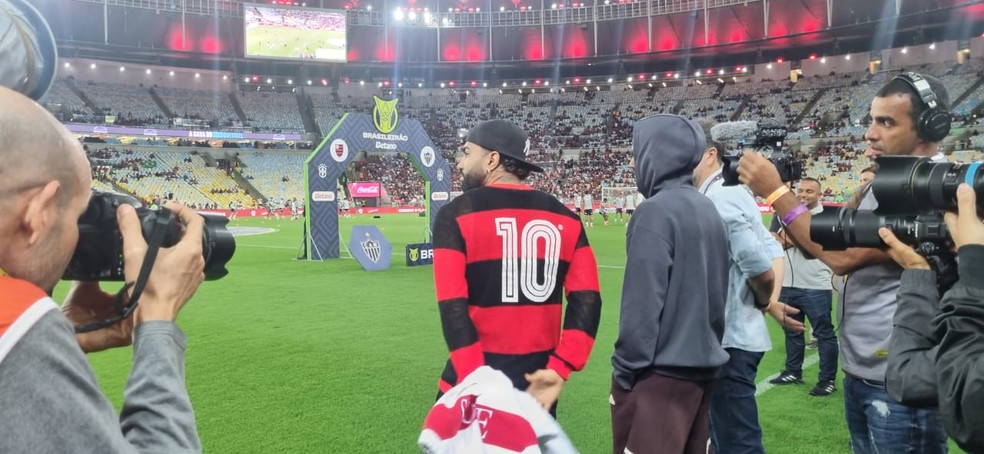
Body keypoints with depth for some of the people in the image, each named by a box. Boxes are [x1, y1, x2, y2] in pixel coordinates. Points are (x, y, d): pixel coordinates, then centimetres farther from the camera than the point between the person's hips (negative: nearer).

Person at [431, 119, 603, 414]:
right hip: (539, 379, 4)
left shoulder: (457, 215, -8)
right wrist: (559, 369, -8)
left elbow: (453, 309, -16)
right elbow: (586, 302, -4)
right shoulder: (564, 218, 4)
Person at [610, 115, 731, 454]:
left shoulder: (656, 211, -16)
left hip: (661, 373, -8)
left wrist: (624, 370, -11)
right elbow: (717, 292, 14)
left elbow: (642, 303, -19)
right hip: (703, 366, 8)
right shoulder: (708, 210, 8)